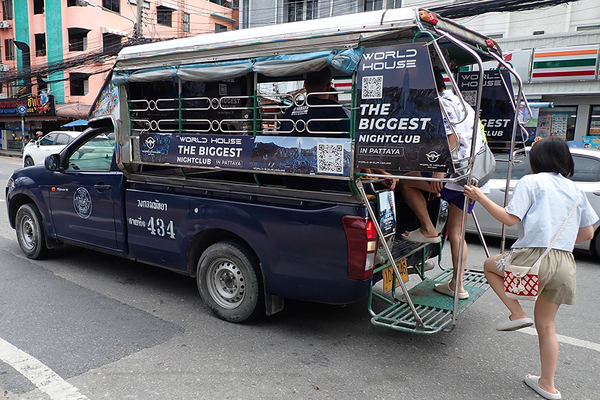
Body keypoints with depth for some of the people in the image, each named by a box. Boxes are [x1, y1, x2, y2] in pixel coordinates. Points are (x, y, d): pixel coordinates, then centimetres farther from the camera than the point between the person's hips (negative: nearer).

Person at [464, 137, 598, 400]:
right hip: (565, 263, 7)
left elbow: (510, 218, -10)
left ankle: (517, 313, 7)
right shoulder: (574, 189, 17)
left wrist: (480, 198, -1)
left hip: (534, 257, -6)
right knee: (545, 325, 18)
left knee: (490, 265, 22)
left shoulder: (530, 182, -1)